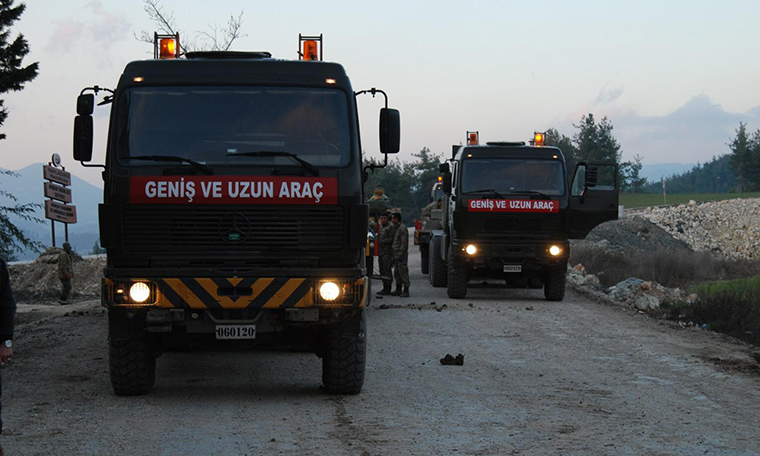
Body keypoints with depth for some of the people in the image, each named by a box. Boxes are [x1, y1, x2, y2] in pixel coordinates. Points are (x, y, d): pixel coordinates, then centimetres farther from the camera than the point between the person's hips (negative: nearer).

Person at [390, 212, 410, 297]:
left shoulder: (402, 228, -12)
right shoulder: (396, 228, 19)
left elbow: (404, 242, -19)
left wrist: (401, 254, -23)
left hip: (401, 254, -10)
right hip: (396, 254, 10)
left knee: (403, 272, -9)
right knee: (396, 273, 12)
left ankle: (406, 290, -9)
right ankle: (398, 289, 18)